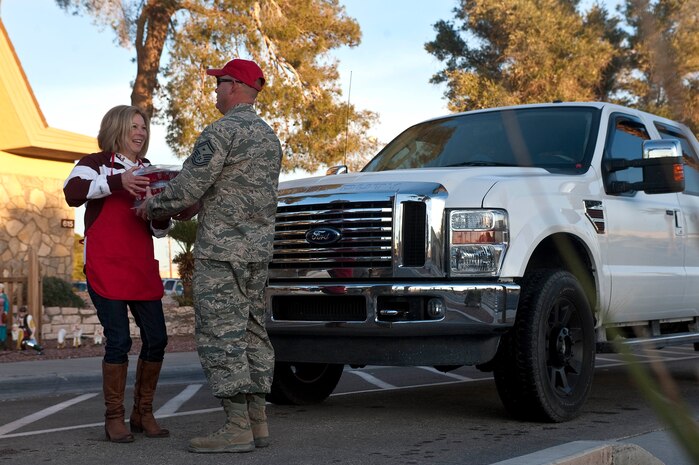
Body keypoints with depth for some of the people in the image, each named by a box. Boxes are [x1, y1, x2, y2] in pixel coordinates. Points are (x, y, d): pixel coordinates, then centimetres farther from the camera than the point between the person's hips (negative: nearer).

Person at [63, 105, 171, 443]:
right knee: (119, 340, -11)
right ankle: (114, 419, 1)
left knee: (156, 338, 1)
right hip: (104, 267, -6)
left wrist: (161, 216, -2)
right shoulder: (96, 163, 4)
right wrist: (117, 181, -28)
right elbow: (72, 192, -19)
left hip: (142, 268, 6)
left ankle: (143, 414, 15)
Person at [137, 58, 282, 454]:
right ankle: (257, 421, 12)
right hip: (259, 250, 9)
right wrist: (191, 206, 24)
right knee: (251, 334, 10)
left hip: (222, 250, -9)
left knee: (221, 336, -6)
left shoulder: (222, 131, -12)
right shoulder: (270, 136, 17)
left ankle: (237, 428, -7)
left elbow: (189, 186, -16)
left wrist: (155, 205, 3)